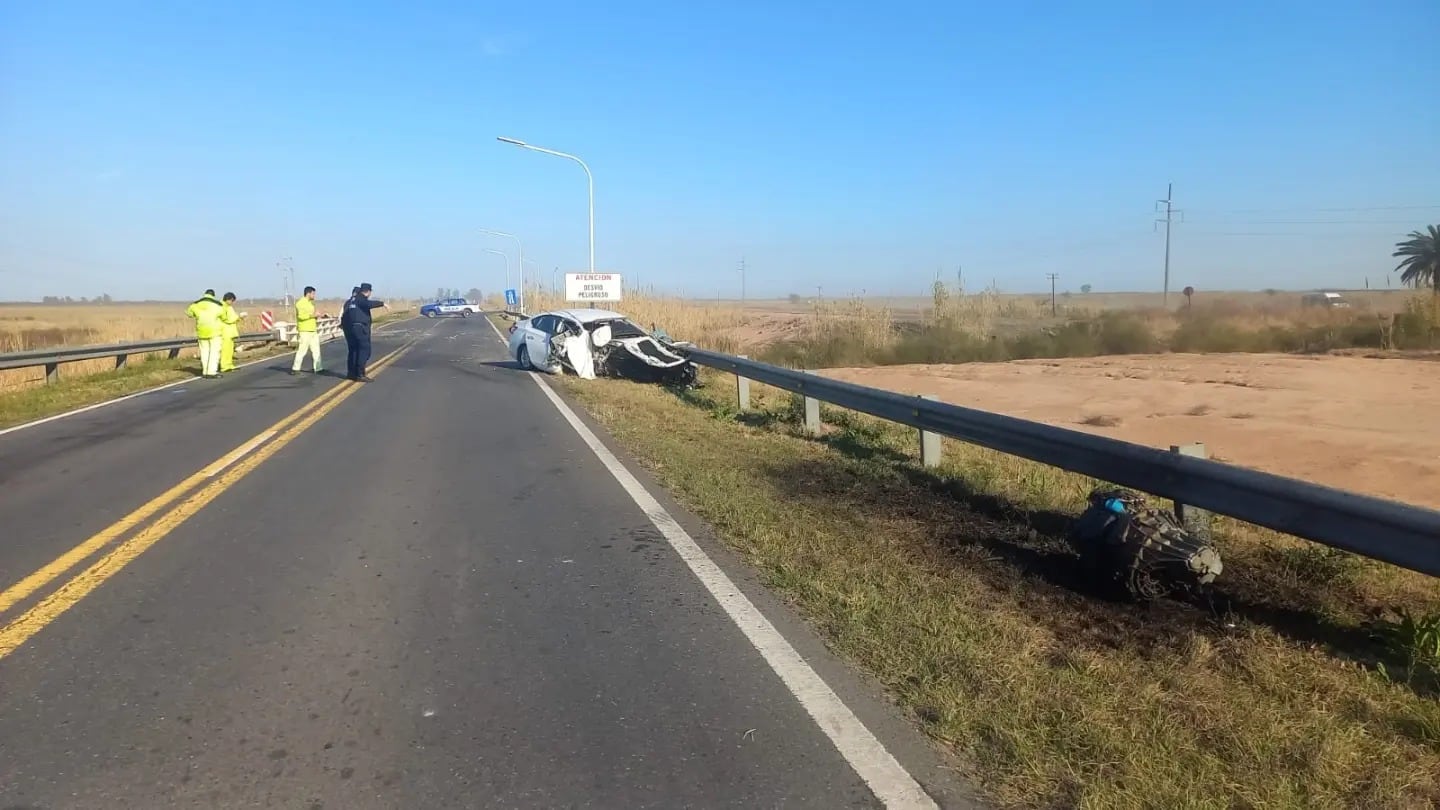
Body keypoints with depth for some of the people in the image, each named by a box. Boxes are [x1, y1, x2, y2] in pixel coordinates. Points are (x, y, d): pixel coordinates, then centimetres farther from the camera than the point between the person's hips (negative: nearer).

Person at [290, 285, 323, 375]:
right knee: (302, 350, -8)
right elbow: (301, 316, -22)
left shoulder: (310, 303, 17)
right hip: (304, 331, -9)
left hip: (313, 330, 9)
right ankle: (295, 368, -2)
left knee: (316, 349, 8)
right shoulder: (300, 303, -10)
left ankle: (317, 368, 12)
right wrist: (313, 315, -20)